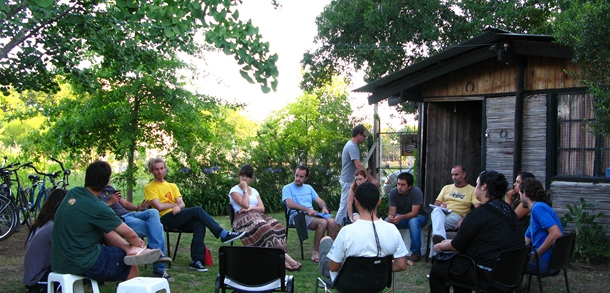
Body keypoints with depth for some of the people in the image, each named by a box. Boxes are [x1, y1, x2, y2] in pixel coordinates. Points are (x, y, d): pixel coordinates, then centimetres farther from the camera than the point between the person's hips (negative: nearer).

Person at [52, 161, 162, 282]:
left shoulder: (72, 193, 1)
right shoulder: (97, 208, -20)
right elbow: (129, 234, -12)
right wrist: (140, 245, 10)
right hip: (81, 264, -7)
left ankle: (129, 248, -2)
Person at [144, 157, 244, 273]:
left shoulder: (172, 186, 24)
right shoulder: (149, 187, 6)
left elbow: (182, 204, 11)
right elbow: (159, 206, -7)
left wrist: (178, 207, -13)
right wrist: (175, 204, 5)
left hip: (178, 217, 6)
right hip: (165, 219, -6)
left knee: (199, 225, -25)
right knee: (197, 210, -24)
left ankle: (197, 261, -28)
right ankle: (224, 235, -24)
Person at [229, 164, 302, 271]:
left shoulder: (254, 191, 24)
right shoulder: (234, 190, 7)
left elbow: (262, 208, 12)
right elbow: (245, 204, -9)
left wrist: (251, 207, -5)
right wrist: (245, 189, -2)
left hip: (257, 215, 6)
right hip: (243, 218, -6)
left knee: (275, 225, -26)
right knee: (264, 228, -35)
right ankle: (284, 257, -41)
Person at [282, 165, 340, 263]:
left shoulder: (309, 188, 26)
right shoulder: (287, 188, 6)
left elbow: (320, 201, 19)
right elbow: (290, 204, -10)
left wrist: (324, 207, -6)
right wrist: (307, 209, -21)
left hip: (311, 215, 6)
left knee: (332, 222, -24)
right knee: (323, 222, -32)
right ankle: (315, 253, -25)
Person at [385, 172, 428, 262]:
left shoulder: (416, 192, -24)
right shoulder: (393, 192, -12)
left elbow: (414, 213, -29)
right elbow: (392, 210, -13)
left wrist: (401, 217, -46)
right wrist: (390, 216, -38)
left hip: (419, 217, -4)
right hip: (400, 217, 4)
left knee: (413, 222, -38)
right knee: (387, 221, -24)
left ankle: (416, 253, -30)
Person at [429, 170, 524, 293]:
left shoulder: (479, 213, -17)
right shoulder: (508, 210, 8)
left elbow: (457, 246, -7)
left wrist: (441, 246, 13)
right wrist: (449, 242, 22)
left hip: (487, 275, -9)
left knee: (437, 269, 8)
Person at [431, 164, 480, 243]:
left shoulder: (472, 190, 13)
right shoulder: (446, 187, 28)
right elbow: (436, 203, 24)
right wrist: (440, 206, -4)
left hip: (456, 216, -2)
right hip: (441, 213, 2)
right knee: (437, 210, -39)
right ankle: (440, 236, -65)